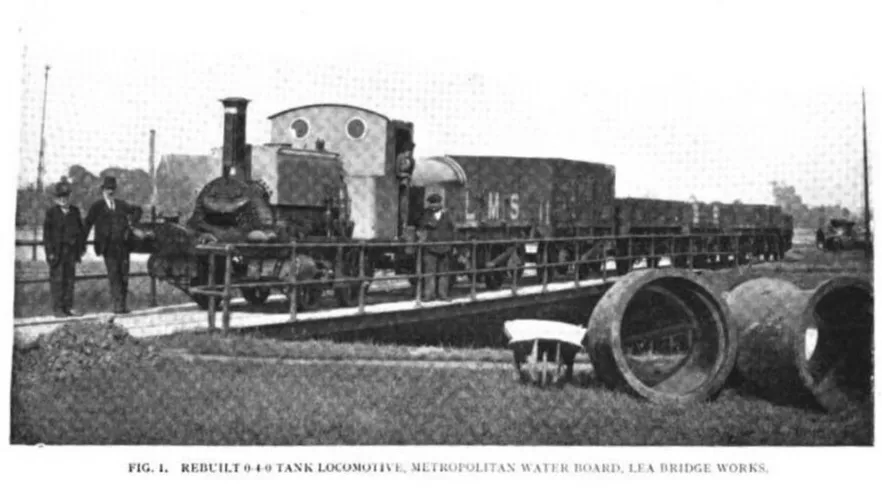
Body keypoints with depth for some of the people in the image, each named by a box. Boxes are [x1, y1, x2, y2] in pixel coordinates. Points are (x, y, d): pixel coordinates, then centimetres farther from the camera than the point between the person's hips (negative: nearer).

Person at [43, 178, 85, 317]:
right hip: (57, 251, -4)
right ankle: (57, 308, 4)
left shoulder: (75, 211, 8)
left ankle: (68, 307, 12)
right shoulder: (51, 213, -4)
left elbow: (80, 230, 12)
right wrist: (50, 252, -11)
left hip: (71, 250, 4)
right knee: (57, 280, -1)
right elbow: (47, 233, -6)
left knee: (69, 279, 6)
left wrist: (82, 247, 8)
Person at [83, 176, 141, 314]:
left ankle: (122, 305, 11)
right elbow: (87, 225, 2)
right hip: (108, 246, -4)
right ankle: (117, 304, -12)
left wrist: (131, 221, 11)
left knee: (124, 275, 4)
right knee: (114, 276, -11)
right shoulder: (97, 207, 5)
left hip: (123, 245, 4)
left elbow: (137, 210, 30)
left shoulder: (121, 204, 16)